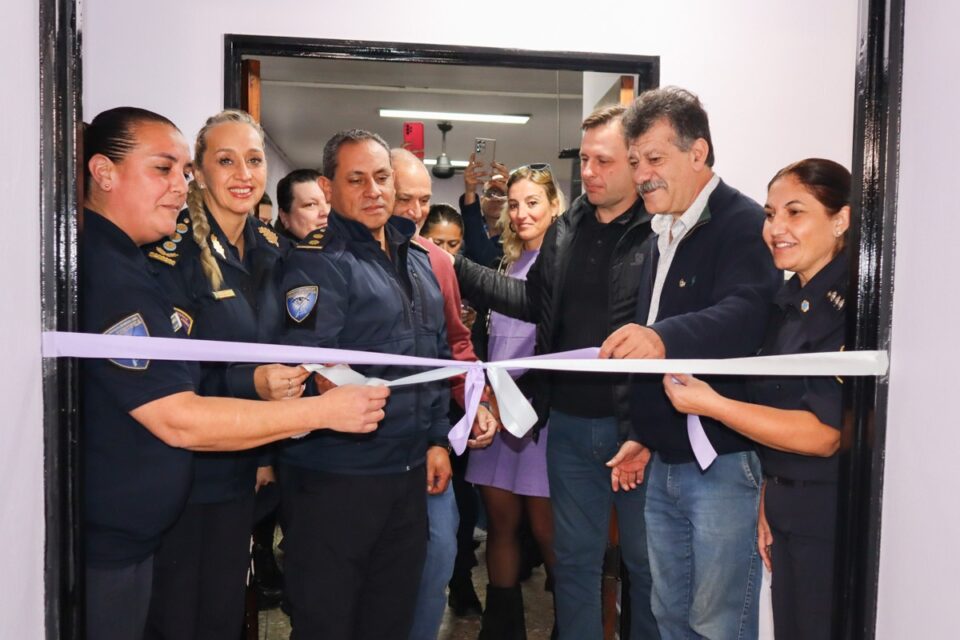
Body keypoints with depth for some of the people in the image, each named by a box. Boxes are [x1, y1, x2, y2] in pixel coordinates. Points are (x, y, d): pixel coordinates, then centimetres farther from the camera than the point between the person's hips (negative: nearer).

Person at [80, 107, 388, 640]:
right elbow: (177, 420, -26)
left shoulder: (121, 261, 11)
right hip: (102, 547, -10)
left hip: (128, 535, 10)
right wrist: (325, 410, -22)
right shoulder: (102, 273, -23)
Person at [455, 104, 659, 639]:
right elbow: (536, 301, 17)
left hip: (638, 428, -5)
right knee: (575, 561, 17)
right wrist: (455, 268, 12)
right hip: (570, 425, 5)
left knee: (648, 564, 13)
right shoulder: (566, 229, 7)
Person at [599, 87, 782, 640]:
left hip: (726, 463, -8)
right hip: (666, 464, 8)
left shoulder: (742, 223, -12)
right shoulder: (662, 235, 15)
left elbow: (745, 316, -31)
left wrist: (664, 337, -48)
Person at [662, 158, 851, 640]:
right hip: (786, 509, 7)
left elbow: (822, 433, -21)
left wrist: (709, 404, -20)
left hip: (832, 516, -7)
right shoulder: (786, 303, 8)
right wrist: (768, 503, 10)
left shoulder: (850, 306, -17)